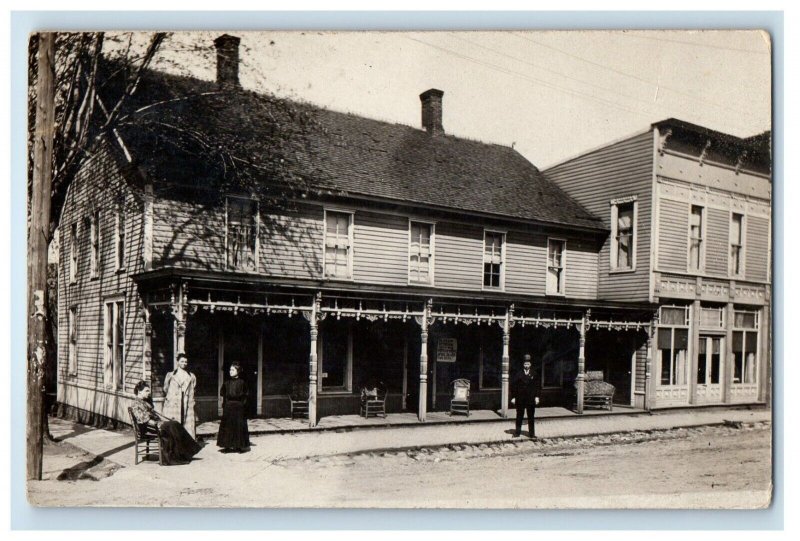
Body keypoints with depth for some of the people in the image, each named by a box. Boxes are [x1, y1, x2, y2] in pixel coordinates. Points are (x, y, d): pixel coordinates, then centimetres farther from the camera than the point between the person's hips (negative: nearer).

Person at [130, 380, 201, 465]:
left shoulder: (147, 400, 20)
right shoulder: (136, 404, -7)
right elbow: (144, 419, -17)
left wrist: (166, 420, 10)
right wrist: (157, 424, -25)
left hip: (156, 422, 8)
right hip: (146, 426, -8)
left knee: (175, 424, -15)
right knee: (170, 427, -27)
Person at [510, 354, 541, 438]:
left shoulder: (533, 375, 4)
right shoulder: (519, 374, 1)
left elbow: (537, 386, 4)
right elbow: (513, 386, 0)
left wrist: (536, 397, -4)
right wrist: (513, 397, -4)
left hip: (531, 399, 0)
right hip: (520, 399, 0)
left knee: (531, 417, 5)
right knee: (519, 416, 8)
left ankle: (532, 433, 11)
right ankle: (517, 432, 17)